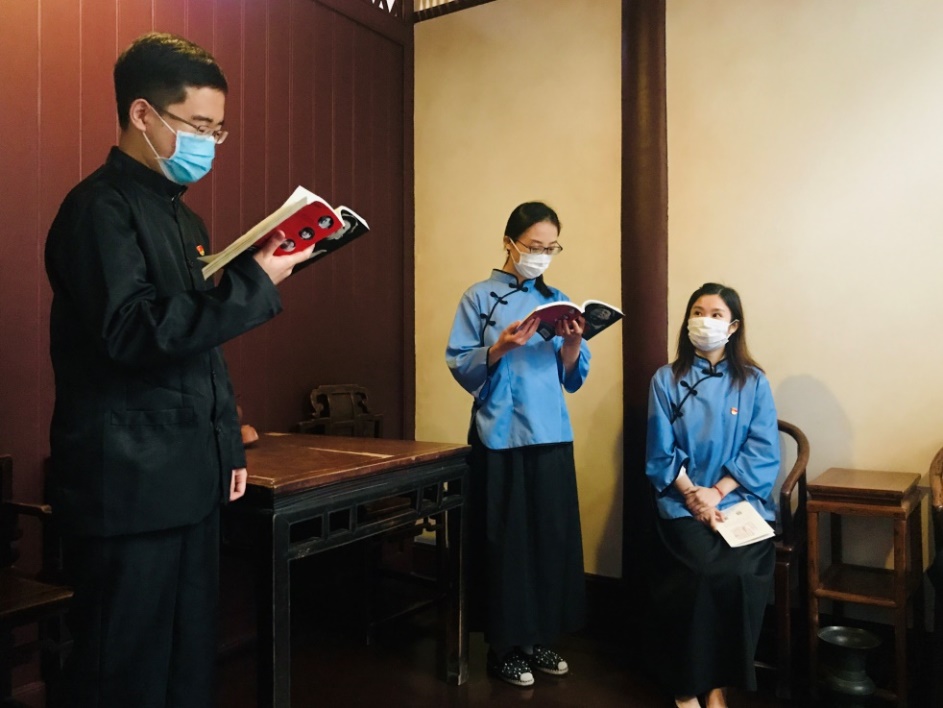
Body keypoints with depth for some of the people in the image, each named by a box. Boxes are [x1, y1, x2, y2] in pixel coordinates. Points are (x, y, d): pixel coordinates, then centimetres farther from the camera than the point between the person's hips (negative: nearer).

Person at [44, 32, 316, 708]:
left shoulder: (184, 217, 17)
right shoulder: (100, 207, -10)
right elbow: (132, 333, -22)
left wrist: (230, 447, 18)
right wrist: (256, 283, -20)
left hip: (190, 482, 8)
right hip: (129, 487, -8)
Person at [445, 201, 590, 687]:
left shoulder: (558, 300, 11)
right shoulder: (479, 297, 0)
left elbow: (572, 379, 9)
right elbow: (460, 367, -6)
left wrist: (572, 345, -10)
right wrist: (500, 348, -21)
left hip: (552, 437, 4)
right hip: (501, 438, -4)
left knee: (552, 537, 8)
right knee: (503, 541, 2)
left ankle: (539, 639, 25)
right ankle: (503, 646, 17)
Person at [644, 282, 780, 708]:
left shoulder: (754, 382, 7)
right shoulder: (666, 380, 6)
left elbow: (763, 453, 0)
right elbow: (660, 453, 2)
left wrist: (718, 492, -12)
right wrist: (692, 493, -12)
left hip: (741, 497, 1)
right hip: (683, 500, -1)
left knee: (745, 571, -26)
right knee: (708, 570, -25)